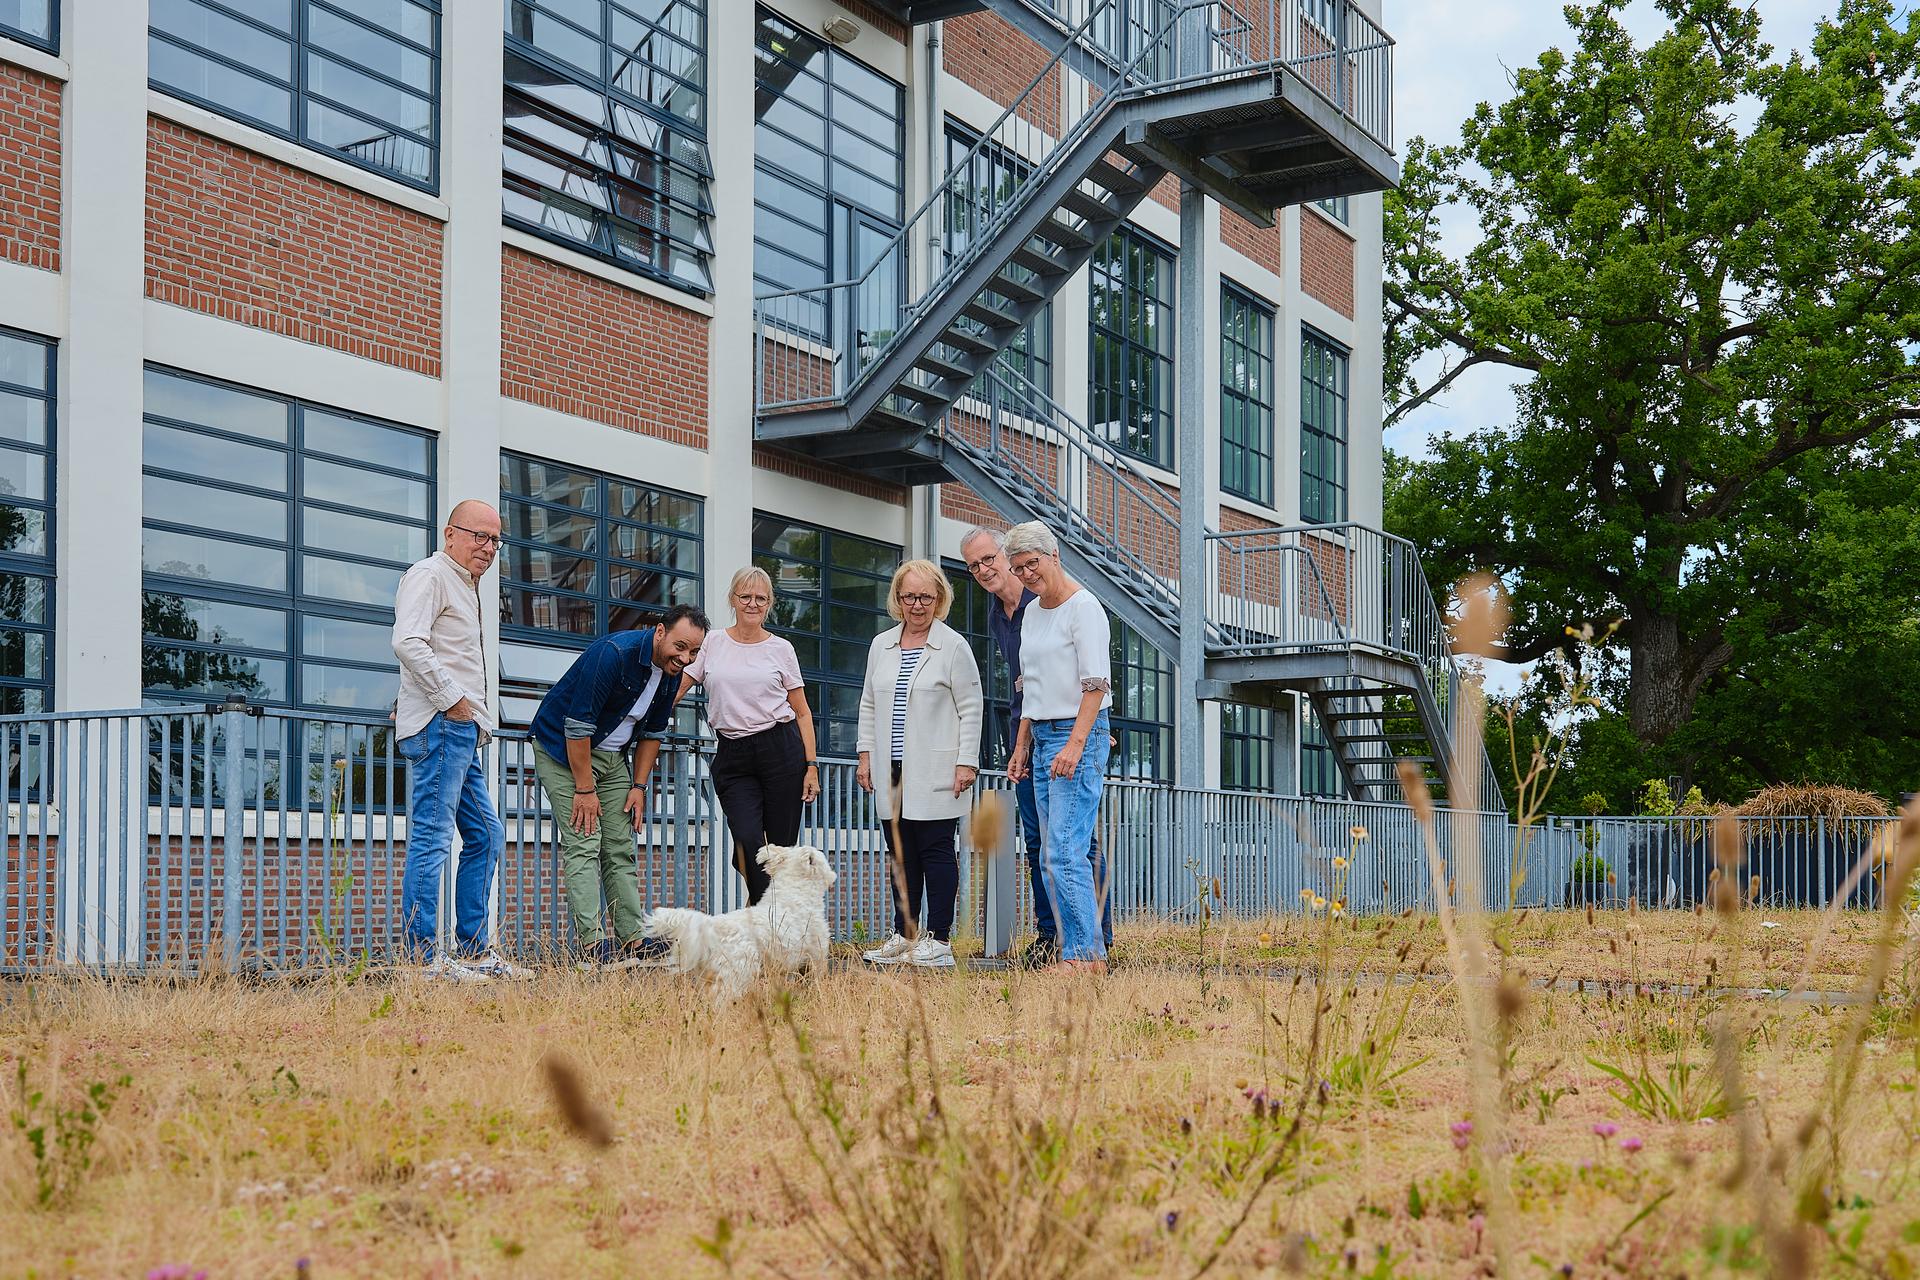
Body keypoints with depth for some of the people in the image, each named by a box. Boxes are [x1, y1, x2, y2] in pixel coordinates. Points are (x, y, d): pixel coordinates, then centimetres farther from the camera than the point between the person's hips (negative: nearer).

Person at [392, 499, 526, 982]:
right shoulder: (430, 575, -6)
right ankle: (424, 958, -12)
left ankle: (474, 950, 17)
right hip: (438, 726, -11)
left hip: (462, 731, 11)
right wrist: (451, 699, -18)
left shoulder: (465, 587, 25)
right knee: (432, 839, -11)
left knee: (486, 835, 12)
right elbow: (408, 643, -21)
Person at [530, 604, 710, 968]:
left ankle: (632, 942, 4)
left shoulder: (672, 672, -4)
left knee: (621, 849, 3)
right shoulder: (613, 654, -27)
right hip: (563, 750, -7)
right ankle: (590, 946, -19)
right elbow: (578, 724, -26)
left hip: (612, 756, 7)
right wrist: (584, 789, -23)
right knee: (583, 844, -15)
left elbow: (653, 732, 9)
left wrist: (639, 786, 3)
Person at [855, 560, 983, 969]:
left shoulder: (953, 647, -3)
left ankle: (939, 940, -1)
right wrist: (866, 755, 11)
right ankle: (903, 936, 14)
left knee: (936, 850, -4)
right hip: (893, 772, 5)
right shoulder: (881, 645, 14)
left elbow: (970, 709, -4)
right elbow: (869, 704, 19)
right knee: (901, 855, 8)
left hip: (934, 773, -5)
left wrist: (966, 762, -10)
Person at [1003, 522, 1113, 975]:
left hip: (1080, 736, -9)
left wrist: (1075, 744, -24)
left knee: (1065, 849, -15)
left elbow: (1095, 684, -16)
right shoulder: (1032, 613, 17)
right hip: (1042, 738, 9)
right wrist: (1022, 745, 16)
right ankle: (1076, 951, 7)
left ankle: (1086, 955, -14)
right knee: (1052, 855, 5)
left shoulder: (1084, 607, -9)